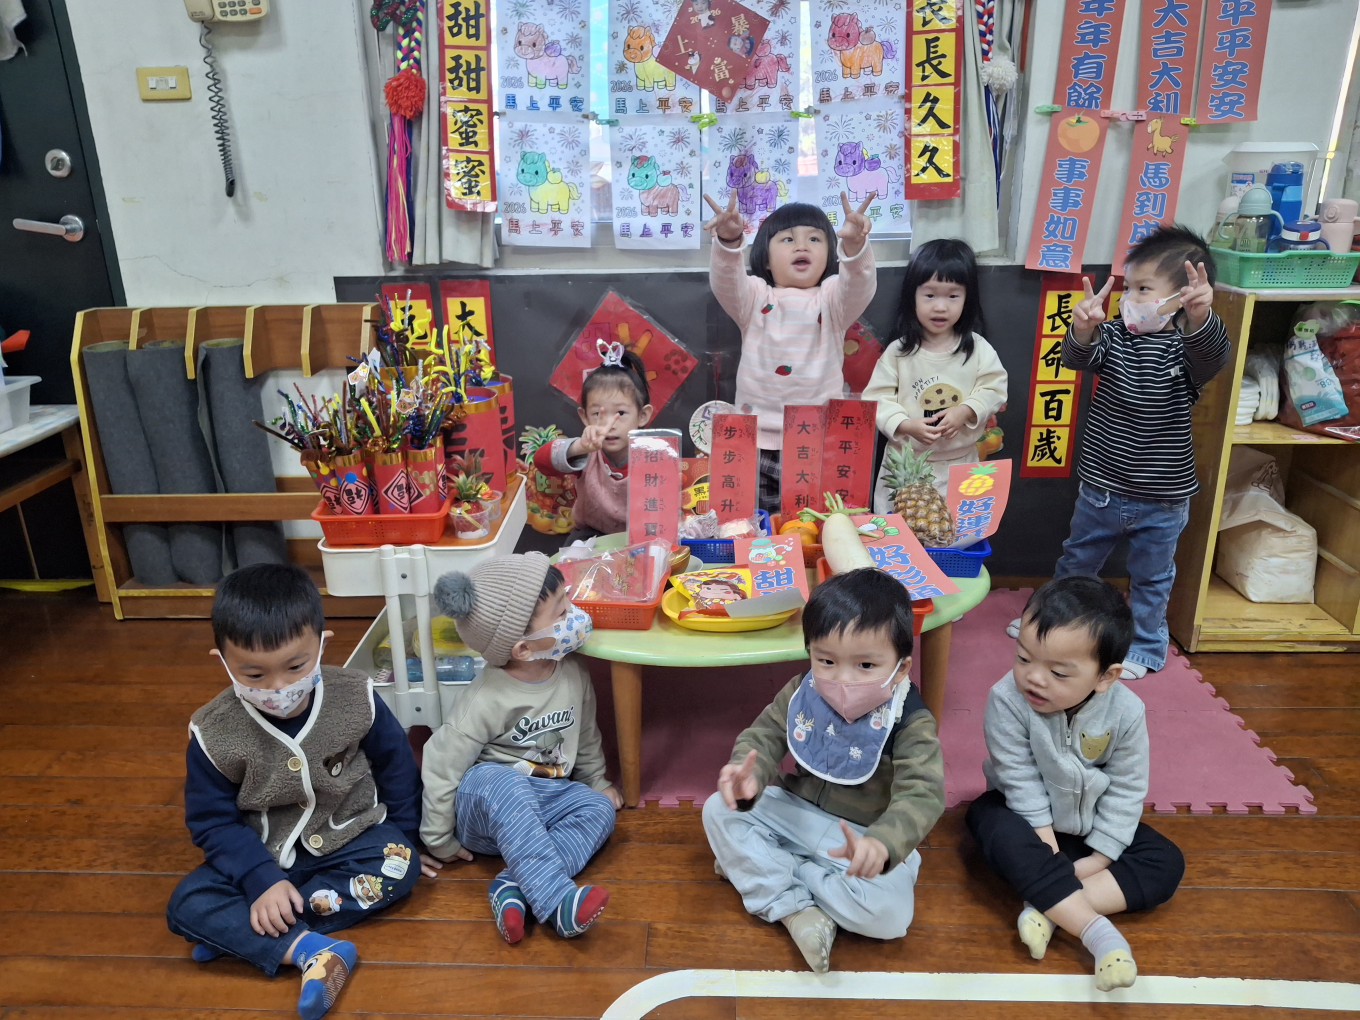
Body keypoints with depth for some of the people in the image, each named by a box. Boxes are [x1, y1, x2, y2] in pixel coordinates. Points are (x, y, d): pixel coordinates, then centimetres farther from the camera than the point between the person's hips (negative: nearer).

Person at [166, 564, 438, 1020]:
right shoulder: (214, 733, -18)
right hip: (264, 853, 0)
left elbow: (397, 768, -2)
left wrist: (405, 836, 3)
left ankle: (242, 933, -22)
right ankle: (313, 950, -32)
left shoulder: (354, 698, -18)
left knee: (399, 865, -27)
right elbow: (214, 822, -12)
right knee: (188, 905, -20)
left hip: (349, 835, 0)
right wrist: (263, 881, -25)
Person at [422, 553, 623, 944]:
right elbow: (441, 764, -16)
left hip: (543, 800, 6)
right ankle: (558, 901, -47)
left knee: (599, 809, -18)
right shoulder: (487, 701, -23)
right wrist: (441, 842, -8)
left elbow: (586, 737, 12)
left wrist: (597, 782, 19)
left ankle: (513, 887, -30)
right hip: (487, 799, -6)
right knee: (497, 781, -38)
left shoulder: (573, 674, -7)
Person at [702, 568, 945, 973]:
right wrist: (747, 775, -34)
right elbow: (763, 736, -8)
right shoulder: (800, 694, -12)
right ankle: (797, 909, -19)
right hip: (793, 813, 4)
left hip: (862, 837, -3)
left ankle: (759, 866, -11)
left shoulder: (910, 724, -25)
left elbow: (921, 795, -34)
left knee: (889, 914, -28)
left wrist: (882, 842, -56)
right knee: (719, 810, -12)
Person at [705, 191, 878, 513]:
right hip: (758, 441, 0)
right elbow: (725, 281, -14)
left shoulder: (832, 299, 6)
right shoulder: (754, 296, 6)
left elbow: (860, 287, -15)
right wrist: (728, 239, -35)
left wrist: (855, 246, -37)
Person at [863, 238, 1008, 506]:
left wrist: (965, 411, -18)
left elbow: (994, 388, -2)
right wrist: (906, 425, -22)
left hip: (960, 464, 1)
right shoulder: (898, 351, -7)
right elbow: (878, 398, -8)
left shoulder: (977, 348, -3)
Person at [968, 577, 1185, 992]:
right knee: (1001, 835, -35)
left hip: (1091, 825, 3)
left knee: (1166, 863, -14)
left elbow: (1126, 790, -14)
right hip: (1029, 818, -3)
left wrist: (1097, 858, -18)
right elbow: (1022, 785, -23)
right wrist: (1048, 852, -22)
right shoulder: (1007, 700, -30)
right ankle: (1098, 932, -33)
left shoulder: (1125, 711, -22)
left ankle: (1048, 907, -26)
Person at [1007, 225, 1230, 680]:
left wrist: (1201, 316, -56)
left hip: (1162, 499, -2)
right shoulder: (1112, 336, -7)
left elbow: (1213, 356, -35)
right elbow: (1078, 358, -25)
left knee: (1151, 578, 16)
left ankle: (1145, 645, 36)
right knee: (1076, 561, 22)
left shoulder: (1188, 347, -14)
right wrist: (1082, 330, -48)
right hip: (1101, 488, 3)